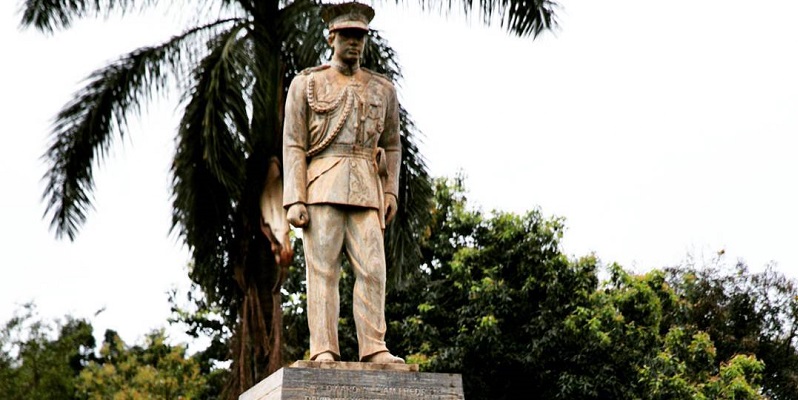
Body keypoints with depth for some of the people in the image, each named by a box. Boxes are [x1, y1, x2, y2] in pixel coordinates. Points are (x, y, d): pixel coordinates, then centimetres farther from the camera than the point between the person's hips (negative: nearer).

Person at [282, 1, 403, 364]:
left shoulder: (383, 89, 15)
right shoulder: (306, 84, 7)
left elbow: (391, 145, 19)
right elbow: (293, 145, 1)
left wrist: (391, 192, 6)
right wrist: (294, 201, -9)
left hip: (366, 191, 3)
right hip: (321, 187, -2)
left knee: (372, 268, -6)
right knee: (323, 269, -5)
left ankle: (374, 349, -4)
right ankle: (323, 351, -6)